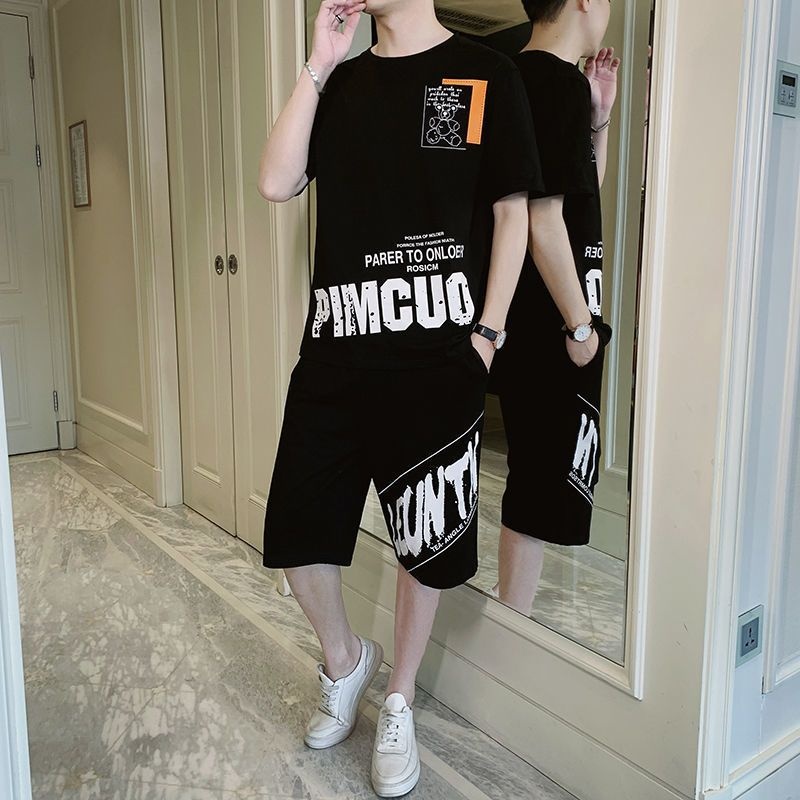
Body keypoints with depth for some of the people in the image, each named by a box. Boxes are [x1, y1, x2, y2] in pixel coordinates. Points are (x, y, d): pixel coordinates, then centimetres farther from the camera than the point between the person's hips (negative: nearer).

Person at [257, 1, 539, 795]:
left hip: (438, 352, -3)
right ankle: (344, 660, 35)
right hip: (336, 349, 4)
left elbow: (511, 212, 1)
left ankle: (398, 703, 31)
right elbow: (276, 183, 0)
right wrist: (317, 64, -2)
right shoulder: (340, 82, 13)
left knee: (427, 540, 7)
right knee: (295, 530, 5)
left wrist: (487, 331, -5)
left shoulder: (486, 75, 3)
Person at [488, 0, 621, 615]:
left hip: (532, 319, 10)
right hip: (550, 323, -10)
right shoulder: (556, 81, -15)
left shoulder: (526, 75, 15)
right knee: (542, 489, 1)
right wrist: (580, 324, -15)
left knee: (541, 480, 19)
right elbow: (543, 217, -21)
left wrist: (599, 116, 12)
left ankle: (513, 615, 34)